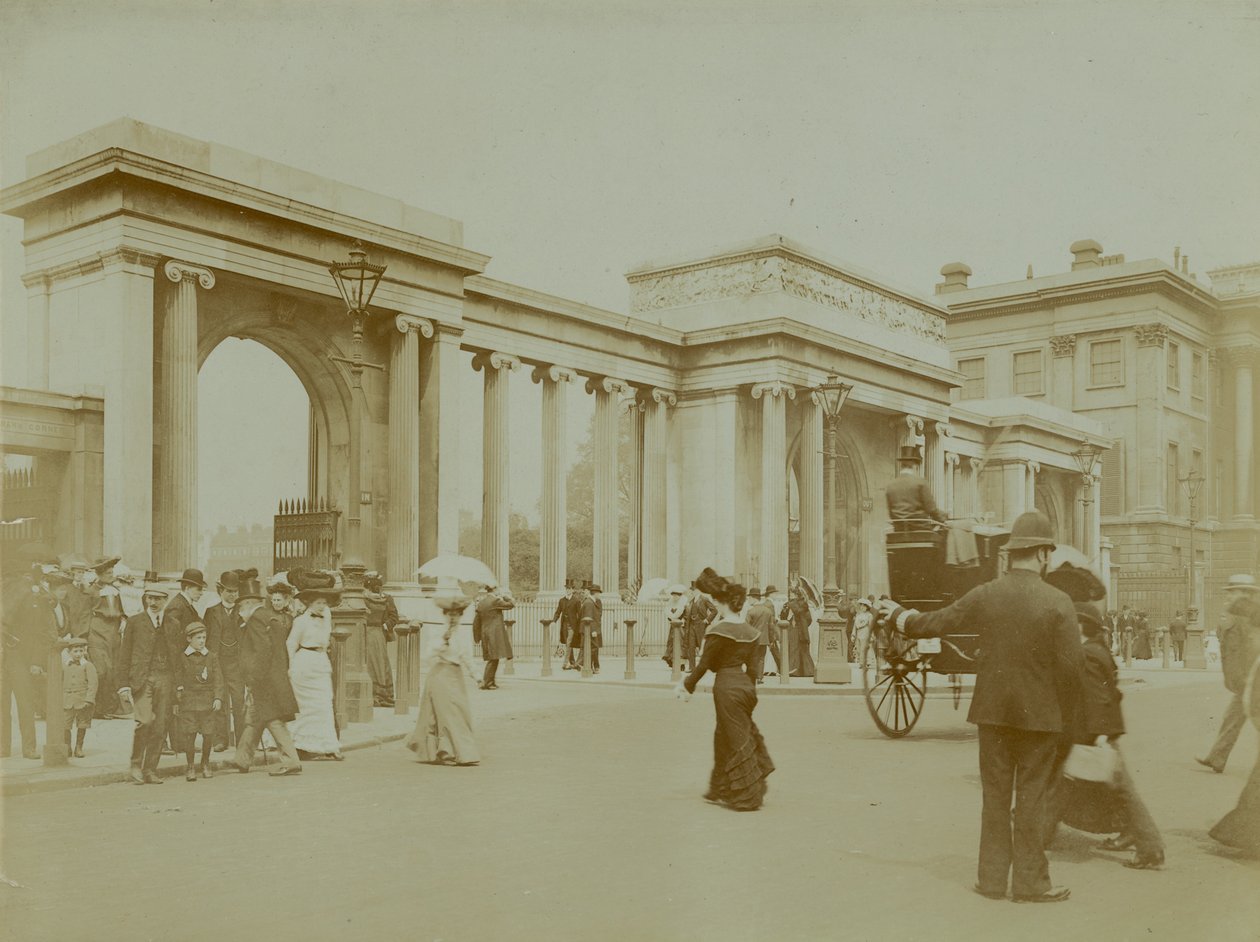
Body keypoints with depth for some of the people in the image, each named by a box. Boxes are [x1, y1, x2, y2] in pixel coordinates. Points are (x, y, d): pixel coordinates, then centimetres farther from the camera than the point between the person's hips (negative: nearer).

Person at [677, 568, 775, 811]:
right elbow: (750, 665, 12)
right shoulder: (749, 631, 7)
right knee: (725, 736, 18)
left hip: (727, 687, -7)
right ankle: (722, 791, 27)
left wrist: (688, 686, 0)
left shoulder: (720, 630, -14)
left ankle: (747, 797, 7)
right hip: (746, 684, 7)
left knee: (737, 741, 1)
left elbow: (705, 663, -12)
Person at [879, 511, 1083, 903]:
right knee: (1031, 797, 6)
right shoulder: (1058, 602, -12)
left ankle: (992, 876, 18)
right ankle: (1030, 881, 13)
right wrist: (1066, 715, 3)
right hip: (1039, 713, -2)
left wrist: (898, 614, 24)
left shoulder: (984, 595, -4)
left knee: (995, 794, 12)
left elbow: (934, 623, 5)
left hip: (992, 710, 3)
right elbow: (1072, 664, -12)